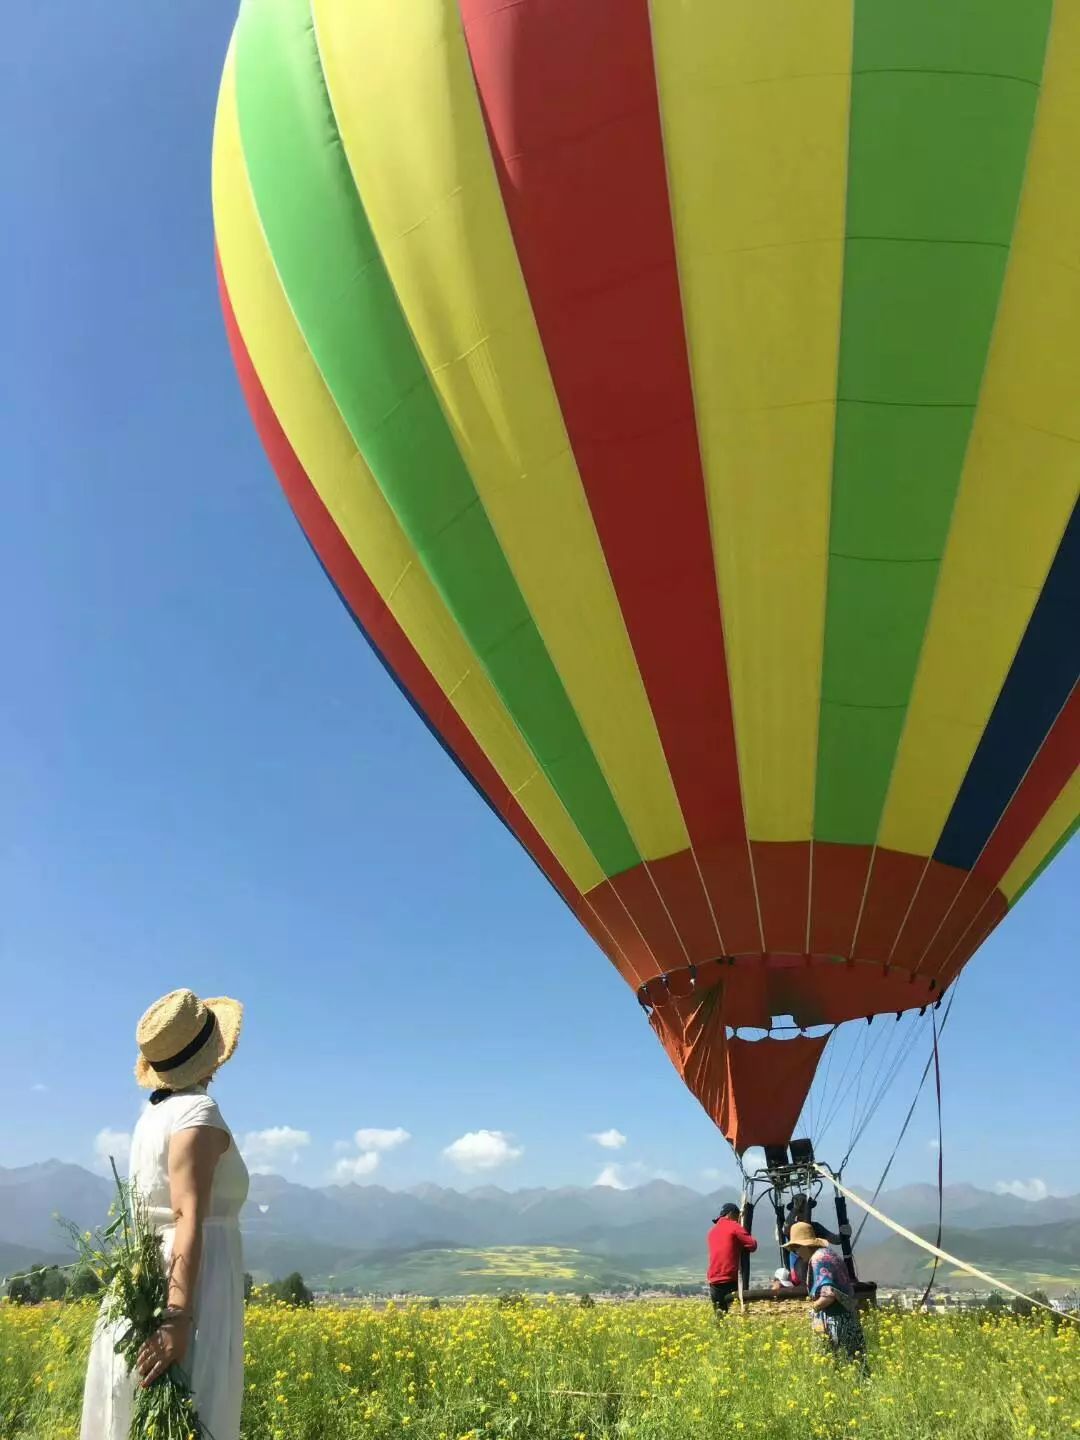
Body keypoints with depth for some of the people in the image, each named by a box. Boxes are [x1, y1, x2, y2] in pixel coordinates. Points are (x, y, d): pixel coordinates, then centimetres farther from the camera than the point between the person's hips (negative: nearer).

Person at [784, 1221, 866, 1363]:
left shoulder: (818, 1259, -16)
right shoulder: (828, 1252, 12)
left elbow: (828, 1295, -24)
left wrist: (812, 1307, -7)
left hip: (831, 1321, -10)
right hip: (848, 1318, 10)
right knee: (851, 1362, 12)